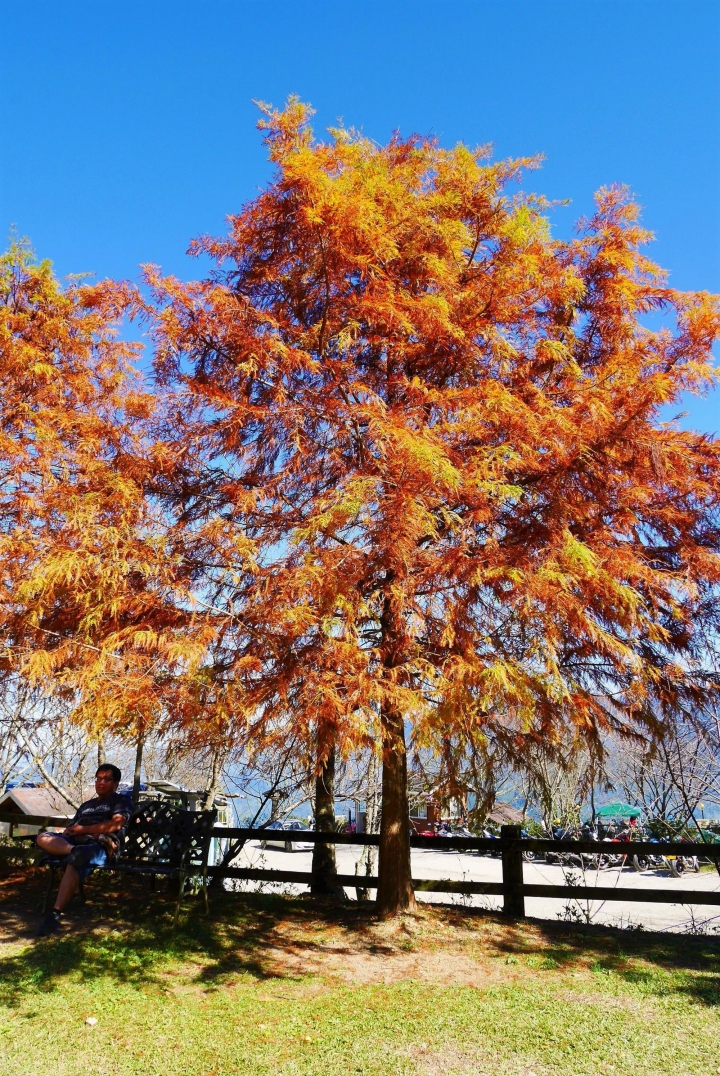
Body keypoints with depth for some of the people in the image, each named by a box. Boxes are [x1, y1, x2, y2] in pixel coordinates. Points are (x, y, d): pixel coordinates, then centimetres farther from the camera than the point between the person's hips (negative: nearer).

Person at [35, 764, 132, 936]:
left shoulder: (122, 801, 15)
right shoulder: (86, 805, 35)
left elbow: (116, 824, -4)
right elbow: (72, 829, 24)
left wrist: (84, 829, -3)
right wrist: (67, 831, -2)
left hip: (102, 844, -6)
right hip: (76, 841, 6)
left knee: (76, 858, -39)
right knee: (43, 838, -20)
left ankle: (55, 913, -39)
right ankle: (77, 852, -40)